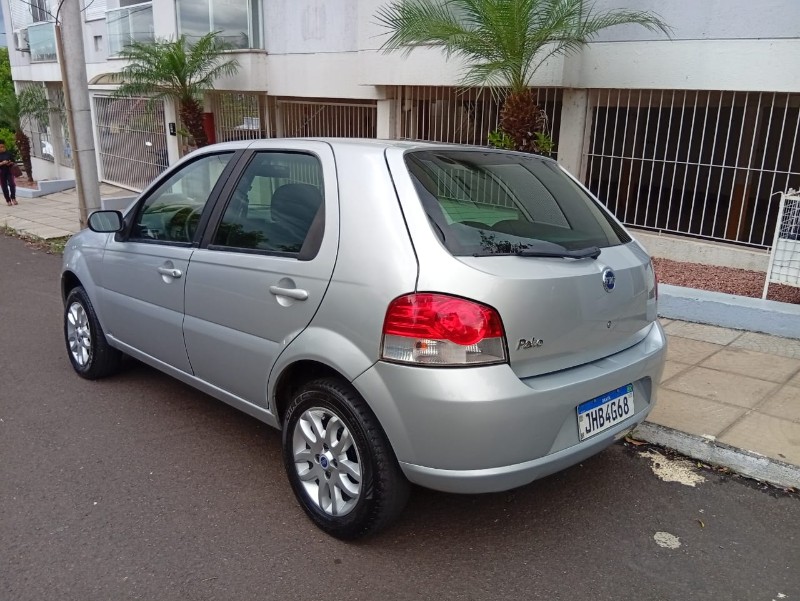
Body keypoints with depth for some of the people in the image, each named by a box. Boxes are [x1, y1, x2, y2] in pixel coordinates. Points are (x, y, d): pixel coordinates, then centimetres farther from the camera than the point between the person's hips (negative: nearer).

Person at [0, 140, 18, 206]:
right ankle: (8, 200, 10)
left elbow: (14, 162, 8)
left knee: (11, 184, -15)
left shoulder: (8, 153, 3)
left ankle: (13, 198, -1)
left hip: (9, 171, 0)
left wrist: (10, 163, -12)